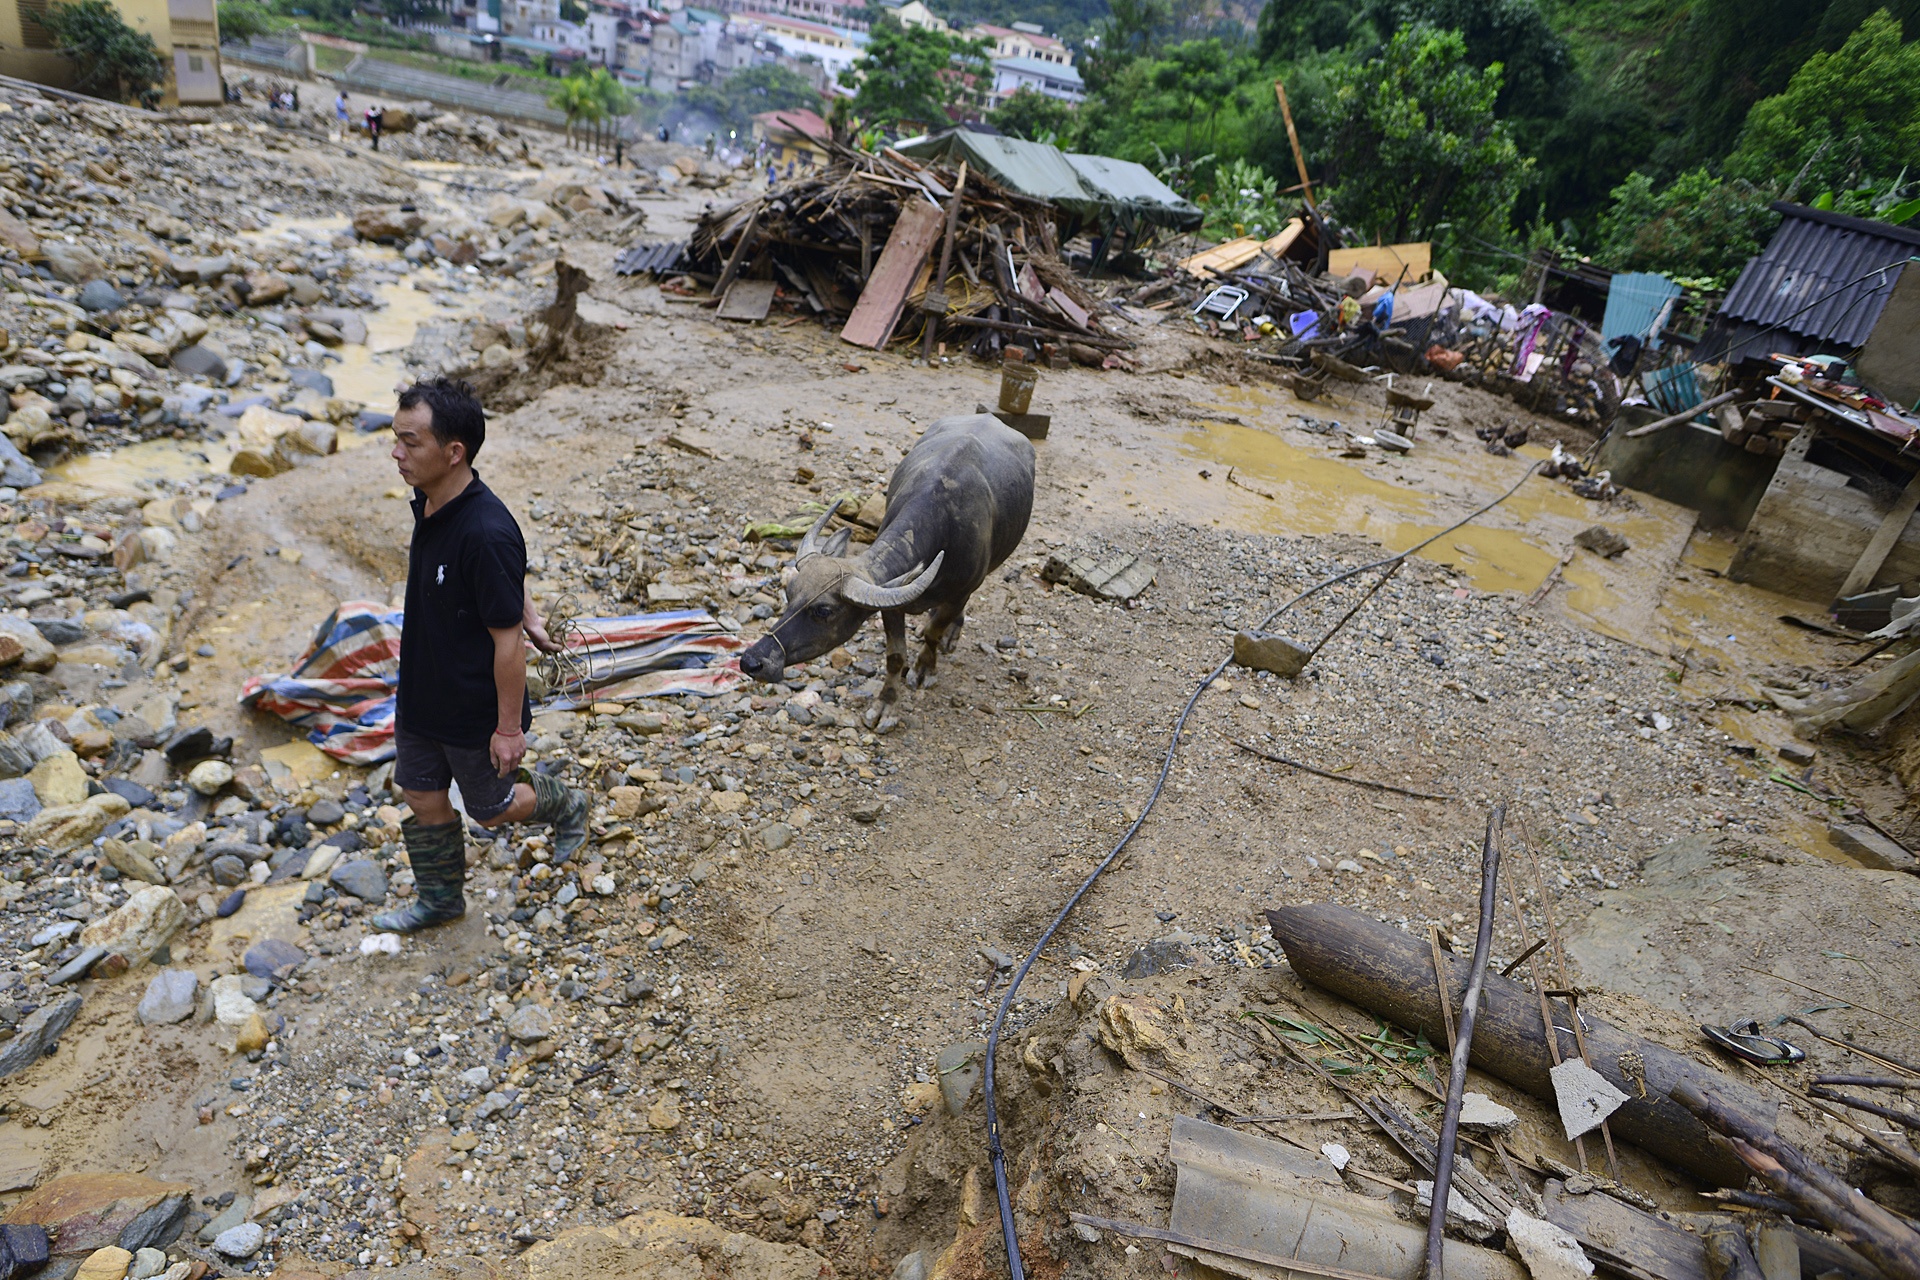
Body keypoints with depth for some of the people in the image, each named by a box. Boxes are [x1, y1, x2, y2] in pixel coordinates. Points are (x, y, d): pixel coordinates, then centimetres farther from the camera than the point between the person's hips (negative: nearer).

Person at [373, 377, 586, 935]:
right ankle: (440, 898, 43)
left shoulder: (485, 533, -34)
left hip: (475, 710, -8)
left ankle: (566, 806, 44)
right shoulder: (429, 503, -7)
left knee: (491, 806, 15)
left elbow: (507, 641, -26)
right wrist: (531, 619, 20)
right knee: (422, 797, 21)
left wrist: (509, 727, -19)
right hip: (420, 695, 8)